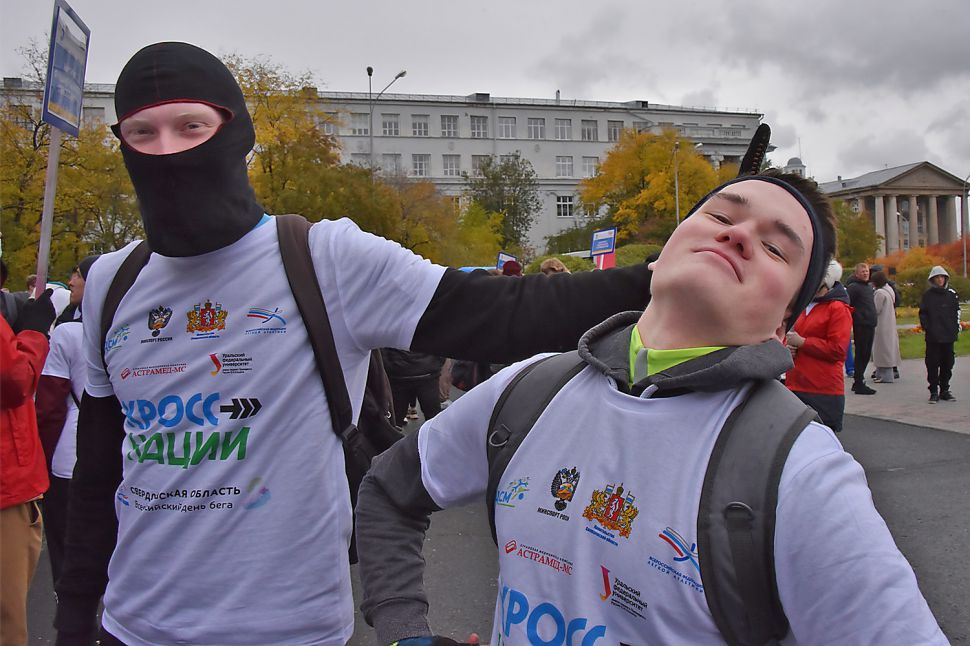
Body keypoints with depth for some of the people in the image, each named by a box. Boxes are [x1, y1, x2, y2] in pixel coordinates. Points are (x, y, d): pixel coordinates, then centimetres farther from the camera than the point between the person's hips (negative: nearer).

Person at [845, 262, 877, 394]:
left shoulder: (868, 287, 19)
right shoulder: (853, 287, -10)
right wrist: (851, 320, -19)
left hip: (870, 325, 9)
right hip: (860, 325, -9)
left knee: (866, 355, 13)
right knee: (861, 355, -5)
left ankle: (857, 381, 22)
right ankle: (859, 385, -1)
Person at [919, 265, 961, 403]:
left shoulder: (951, 293, 6)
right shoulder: (928, 294, 0)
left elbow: (957, 311, 11)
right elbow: (923, 313, 1)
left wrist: (956, 327, 3)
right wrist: (926, 327, -8)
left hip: (949, 335, 2)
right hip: (933, 336, -2)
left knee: (947, 364, 8)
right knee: (932, 364, -1)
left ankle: (945, 390, 18)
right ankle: (934, 392, 5)